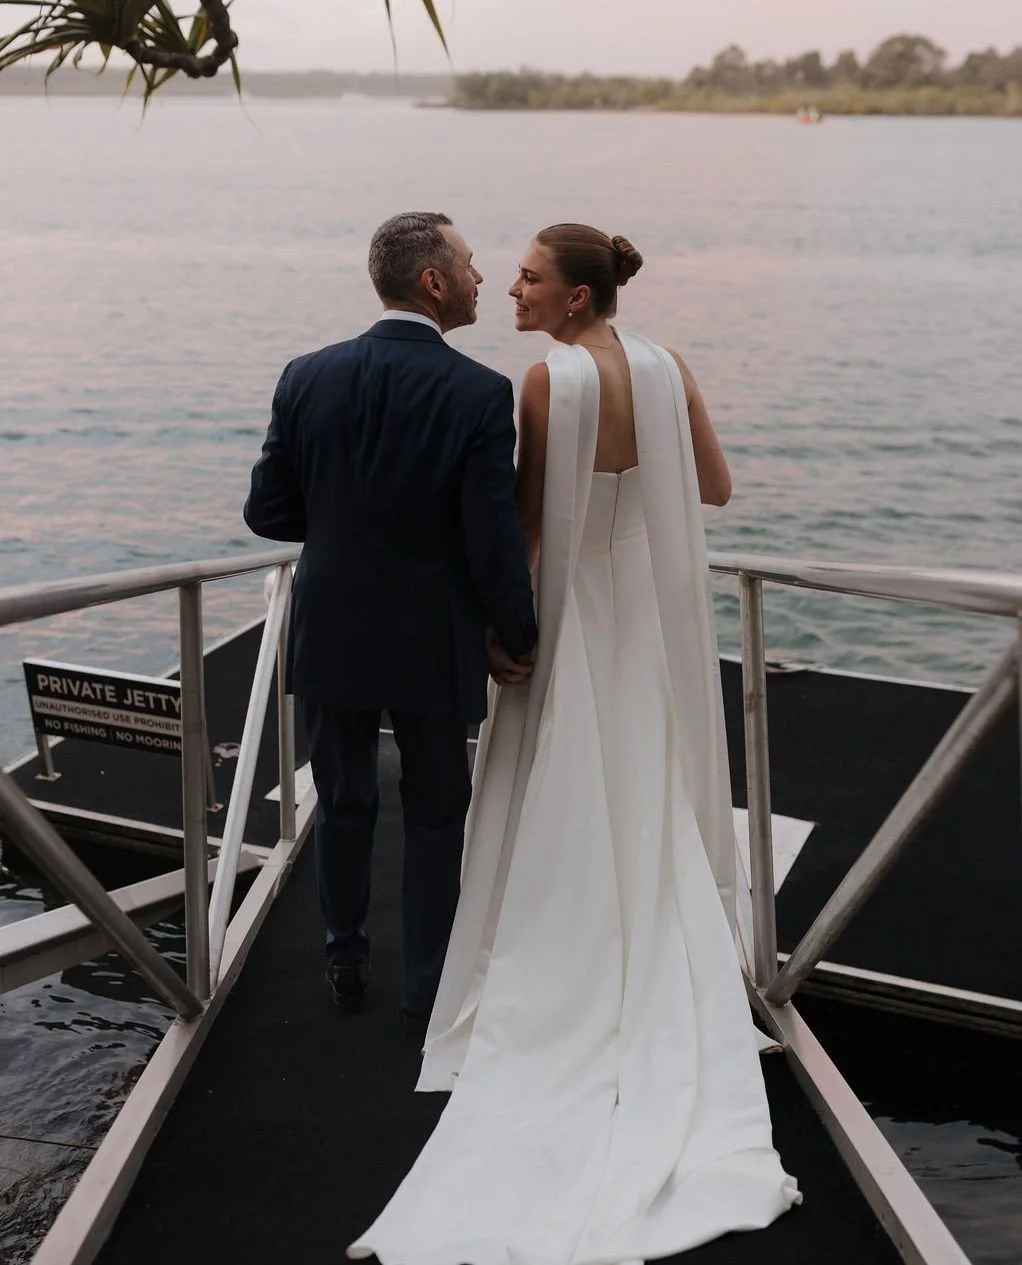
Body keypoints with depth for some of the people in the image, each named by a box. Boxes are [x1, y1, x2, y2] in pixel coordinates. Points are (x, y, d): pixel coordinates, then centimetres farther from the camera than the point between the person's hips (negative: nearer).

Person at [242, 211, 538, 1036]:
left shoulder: (307, 378, -6)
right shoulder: (480, 394, -17)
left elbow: (268, 512, -2)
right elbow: (493, 543, -18)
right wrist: (517, 640, -2)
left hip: (332, 637, 3)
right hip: (433, 645, -3)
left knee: (344, 806, 20)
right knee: (436, 816, 15)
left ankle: (347, 962, 37)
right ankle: (428, 993, 25)